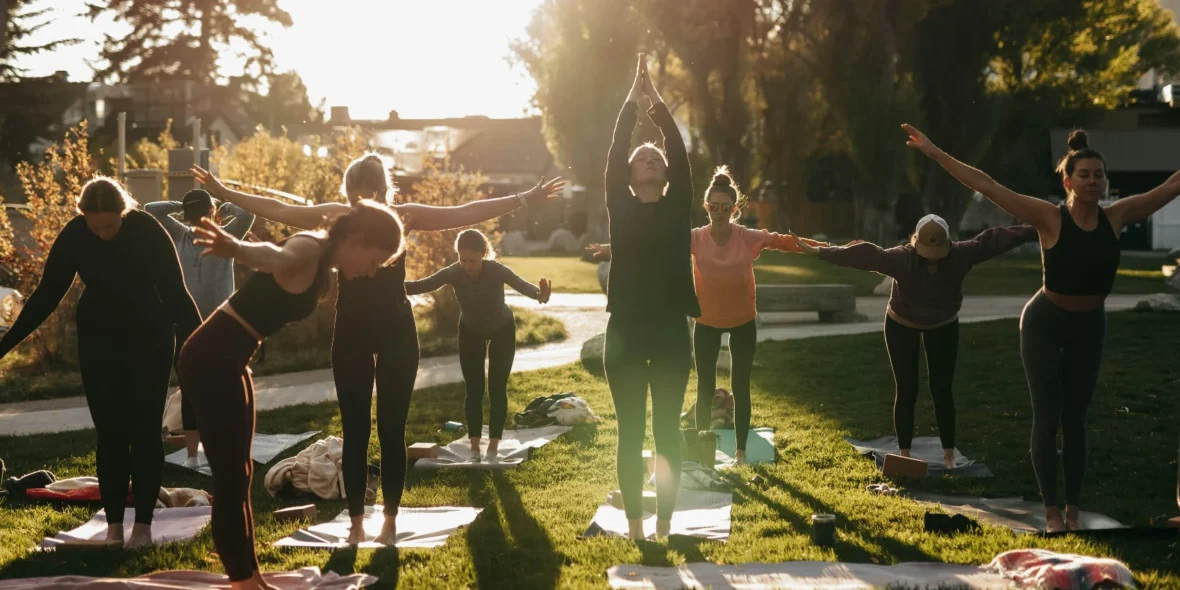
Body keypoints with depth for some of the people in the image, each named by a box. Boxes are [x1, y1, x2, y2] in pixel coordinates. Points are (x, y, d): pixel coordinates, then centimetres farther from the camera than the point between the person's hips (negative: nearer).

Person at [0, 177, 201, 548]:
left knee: (144, 431, -3)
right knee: (110, 433, -1)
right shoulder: (74, 236, -14)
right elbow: (47, 295, -5)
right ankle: (114, 523, 5)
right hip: (99, 341, 2)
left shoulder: (148, 231, -21)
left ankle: (143, 524, 4)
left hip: (150, 339, -2)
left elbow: (175, 291, -19)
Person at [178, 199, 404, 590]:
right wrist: (235, 248, -66)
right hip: (210, 361, -10)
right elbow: (275, 256, -45)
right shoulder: (309, 251, -20)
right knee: (231, 479, -6)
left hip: (230, 362, 10)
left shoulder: (323, 261, 9)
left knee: (240, 476, 16)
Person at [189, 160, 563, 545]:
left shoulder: (404, 216, -6)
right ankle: (356, 522, 9)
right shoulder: (336, 215, -2)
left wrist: (525, 199, -13)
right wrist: (225, 194, -2)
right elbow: (278, 210, 1)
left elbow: (465, 214, -8)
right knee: (355, 431, 3)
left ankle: (390, 519, 12)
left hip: (396, 332, -1)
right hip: (351, 333, 1)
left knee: (391, 430, 3)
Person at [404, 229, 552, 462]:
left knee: (497, 387, -4)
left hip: (502, 330, -2)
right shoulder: (453, 273, -28)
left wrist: (540, 295, -72)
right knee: (474, 389, -1)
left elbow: (522, 285, -49)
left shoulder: (497, 271, -34)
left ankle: (493, 445, 1)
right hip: (470, 332, 2)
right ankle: (474, 445, 4)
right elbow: (422, 285, -33)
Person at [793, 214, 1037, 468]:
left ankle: (949, 455, 10)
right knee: (906, 391, -2)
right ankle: (905, 455, 7)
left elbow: (995, 239, -25)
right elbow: (865, 255, -38)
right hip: (902, 326, -1)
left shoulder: (960, 255, -27)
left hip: (943, 326, 1)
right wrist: (819, 252, -44)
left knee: (941, 390, 1)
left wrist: (1034, 231, -26)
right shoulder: (901, 258, -31)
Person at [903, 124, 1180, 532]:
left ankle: (1074, 511, 14)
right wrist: (933, 152, -27)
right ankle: (1052, 513, 6)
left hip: (1089, 327, 3)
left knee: (1075, 419, 8)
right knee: (1048, 417, 0)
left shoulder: (1116, 217, -10)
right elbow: (986, 186, -23)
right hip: (1045, 323, -3)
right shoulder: (1049, 218, -19)